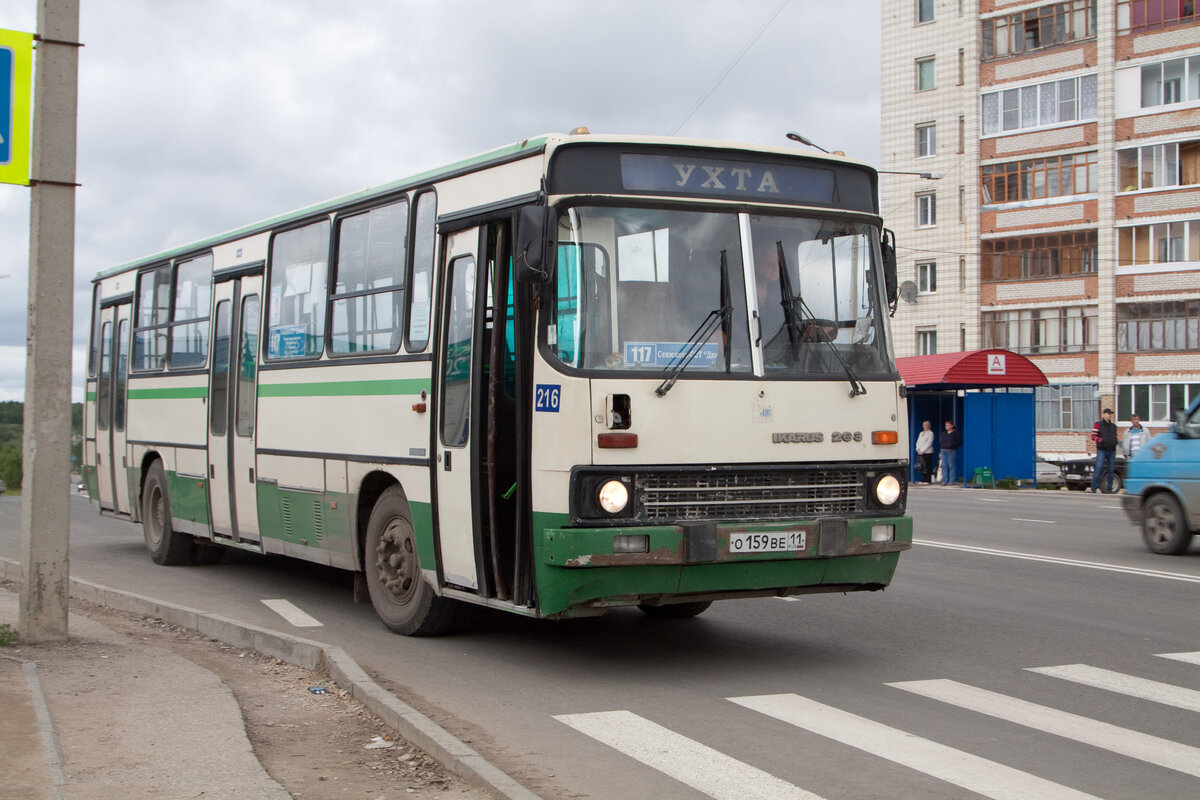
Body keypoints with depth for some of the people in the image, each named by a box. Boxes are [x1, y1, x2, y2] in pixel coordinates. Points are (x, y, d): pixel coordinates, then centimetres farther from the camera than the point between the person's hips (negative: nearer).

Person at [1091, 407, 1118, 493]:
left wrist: (1115, 442, 5)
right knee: (1098, 468, -15)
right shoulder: (1098, 424, 2)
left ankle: (1109, 488, 12)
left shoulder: (1113, 426, 18)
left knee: (1110, 470, 5)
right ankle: (1094, 488, -14)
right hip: (1102, 450, -5)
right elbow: (1093, 437, -3)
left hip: (1111, 450, 5)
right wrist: (1102, 440, -17)